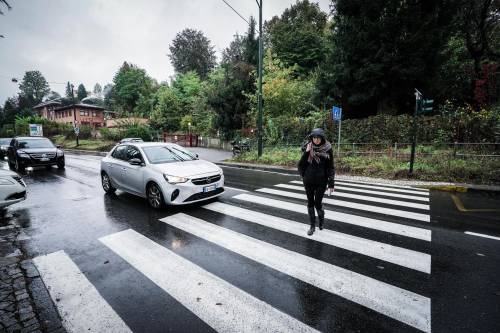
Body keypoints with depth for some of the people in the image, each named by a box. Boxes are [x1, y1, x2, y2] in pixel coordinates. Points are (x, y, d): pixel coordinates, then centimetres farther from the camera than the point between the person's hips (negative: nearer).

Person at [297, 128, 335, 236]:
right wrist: (306, 152, -16)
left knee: (318, 203, 1)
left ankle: (321, 218, 34)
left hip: (321, 181, -2)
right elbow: (301, 165, -4)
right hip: (309, 181, 2)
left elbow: (331, 167, -4)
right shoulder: (308, 148, -1)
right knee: (310, 203, 8)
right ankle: (312, 226, 24)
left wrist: (331, 184, -8)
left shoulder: (327, 149, -6)